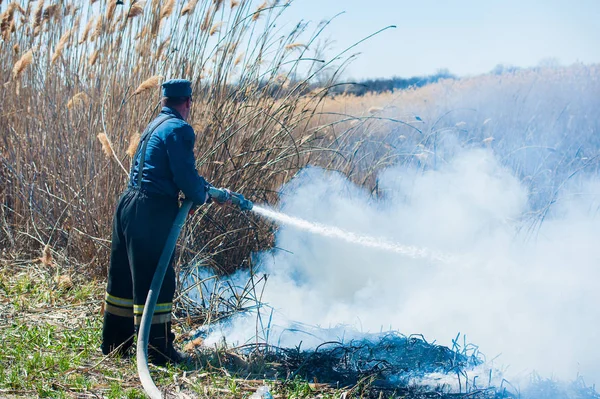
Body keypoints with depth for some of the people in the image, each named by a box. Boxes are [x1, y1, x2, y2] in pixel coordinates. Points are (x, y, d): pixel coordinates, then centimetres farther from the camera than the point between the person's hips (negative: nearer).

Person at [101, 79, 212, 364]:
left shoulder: (155, 126, 20)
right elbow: (185, 175, -16)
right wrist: (201, 197, 3)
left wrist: (204, 188, 26)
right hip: (151, 212, -10)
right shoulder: (179, 129, -11)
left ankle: (113, 343, 28)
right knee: (155, 280, -3)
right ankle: (158, 350, 4)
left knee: (123, 277, 17)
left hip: (128, 206, 10)